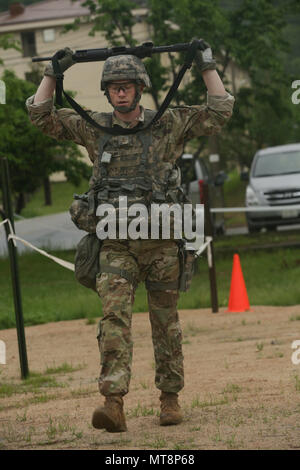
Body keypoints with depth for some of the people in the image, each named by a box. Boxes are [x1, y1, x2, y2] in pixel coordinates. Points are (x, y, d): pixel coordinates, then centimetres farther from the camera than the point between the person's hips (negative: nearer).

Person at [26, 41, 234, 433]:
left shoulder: (168, 125, 5)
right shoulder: (94, 129, 9)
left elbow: (219, 112, 3)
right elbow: (41, 114, 13)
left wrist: (207, 68, 2)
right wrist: (54, 72, 8)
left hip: (161, 240, 0)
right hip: (116, 244, 0)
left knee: (166, 321, 8)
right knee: (114, 316, -15)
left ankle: (170, 398, 21)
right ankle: (113, 403, -24)